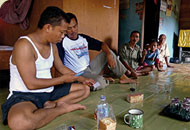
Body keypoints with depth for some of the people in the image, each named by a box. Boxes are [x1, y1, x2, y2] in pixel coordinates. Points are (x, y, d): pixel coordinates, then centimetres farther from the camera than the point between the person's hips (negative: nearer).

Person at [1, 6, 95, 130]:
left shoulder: (52, 45, 7)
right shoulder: (24, 45, -19)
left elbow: (62, 68, 19)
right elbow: (31, 84, -23)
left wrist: (81, 79, 11)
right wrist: (63, 79, -15)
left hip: (49, 91, 8)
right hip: (25, 95, -7)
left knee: (85, 89, 8)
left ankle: (53, 104, -13)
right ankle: (62, 108, -16)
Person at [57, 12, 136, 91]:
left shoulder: (84, 38, 7)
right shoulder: (62, 42, -12)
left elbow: (102, 44, 10)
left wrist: (109, 55, -10)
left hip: (89, 68, 7)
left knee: (108, 52, 5)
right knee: (100, 83, -34)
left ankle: (123, 77, 8)